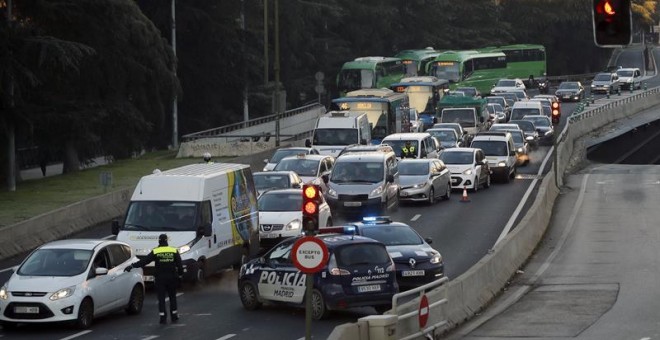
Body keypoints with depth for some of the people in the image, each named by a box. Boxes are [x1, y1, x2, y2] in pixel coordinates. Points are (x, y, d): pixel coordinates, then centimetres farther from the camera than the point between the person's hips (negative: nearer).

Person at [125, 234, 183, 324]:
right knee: (172, 297, 14)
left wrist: (132, 266, -4)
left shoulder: (155, 252, -6)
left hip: (160, 279, -2)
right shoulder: (174, 251, 0)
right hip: (172, 278, 2)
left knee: (161, 298, 2)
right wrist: (180, 274, 16)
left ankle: (163, 317, -3)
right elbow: (179, 265, 2)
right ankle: (174, 316, 16)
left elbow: (144, 261, -7)